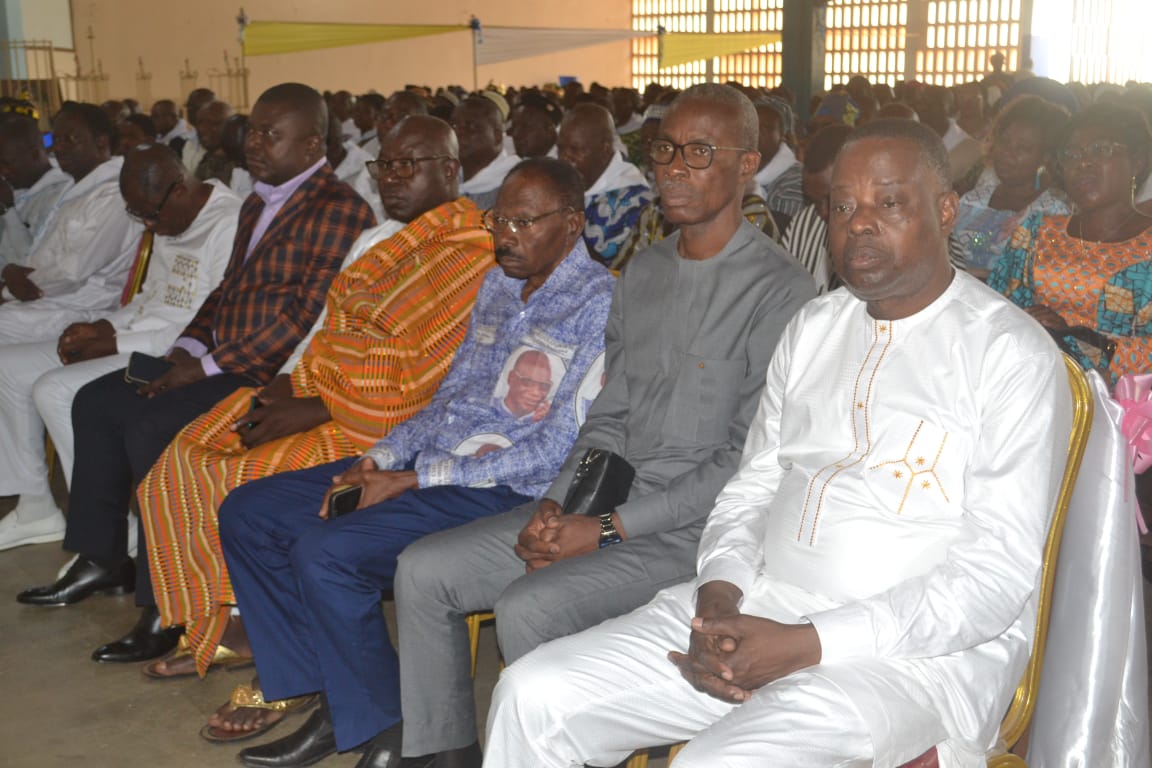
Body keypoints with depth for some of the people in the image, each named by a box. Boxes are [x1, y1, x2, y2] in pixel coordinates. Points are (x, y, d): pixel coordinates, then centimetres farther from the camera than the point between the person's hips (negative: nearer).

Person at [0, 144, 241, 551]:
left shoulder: (228, 224, -19)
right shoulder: (170, 220, 13)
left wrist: (114, 345, -18)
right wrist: (101, 327, 3)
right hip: (139, 340, 11)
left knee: (54, 390, -24)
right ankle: (36, 508, 16)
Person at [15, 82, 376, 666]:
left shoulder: (339, 211, -14)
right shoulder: (258, 205, 19)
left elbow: (307, 314, -22)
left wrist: (210, 366, -19)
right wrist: (188, 347, 3)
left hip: (274, 376, -10)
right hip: (220, 363, 10)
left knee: (151, 425, -25)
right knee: (95, 401, 8)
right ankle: (101, 559, 18)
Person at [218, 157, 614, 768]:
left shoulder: (598, 305, -12)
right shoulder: (498, 286, 16)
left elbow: (557, 451, -18)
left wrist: (412, 480, -16)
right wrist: (377, 461, 1)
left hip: (505, 491, -9)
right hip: (429, 464, 9)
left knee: (323, 551, -27)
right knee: (247, 511, 2)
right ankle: (333, 704, 6)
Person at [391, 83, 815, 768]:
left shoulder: (780, 291, -12)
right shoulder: (643, 273, 13)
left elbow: (747, 461, -16)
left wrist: (610, 529, -17)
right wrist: (557, 504, -3)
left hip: (691, 530, -7)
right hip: (601, 506, 8)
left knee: (529, 606, -28)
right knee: (424, 570, -1)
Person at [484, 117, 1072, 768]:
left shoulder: (1013, 354, -6)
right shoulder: (813, 328, 15)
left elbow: (997, 577, -12)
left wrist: (803, 646, -19)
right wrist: (719, 594, -5)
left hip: (919, 646, -6)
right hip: (755, 609, 6)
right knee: (533, 695, -8)